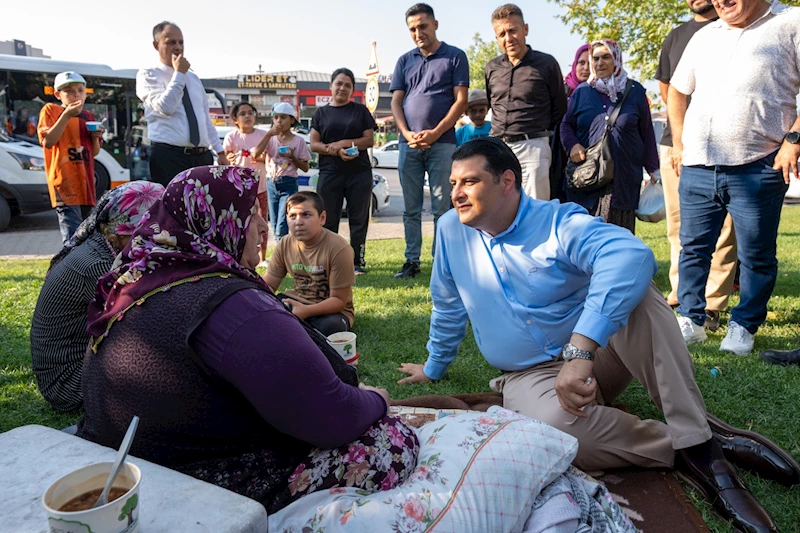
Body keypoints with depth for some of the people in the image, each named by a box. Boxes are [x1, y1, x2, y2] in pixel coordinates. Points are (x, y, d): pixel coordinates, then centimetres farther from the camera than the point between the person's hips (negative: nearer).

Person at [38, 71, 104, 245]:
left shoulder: (88, 117, 18)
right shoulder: (50, 110, 2)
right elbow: (48, 141, -12)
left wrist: (96, 137, -2)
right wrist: (67, 115, -15)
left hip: (85, 182, 7)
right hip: (65, 183, -6)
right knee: (73, 239, -17)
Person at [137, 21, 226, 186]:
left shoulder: (193, 78, 21)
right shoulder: (148, 75, 1)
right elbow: (165, 107, -17)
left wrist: (219, 151, 15)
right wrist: (179, 74, -8)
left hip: (202, 156, 6)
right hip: (169, 157, -6)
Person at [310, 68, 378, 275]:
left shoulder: (361, 110, 11)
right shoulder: (321, 113, 12)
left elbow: (369, 140, 2)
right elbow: (314, 144, 3)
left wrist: (344, 143, -12)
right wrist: (336, 151, -14)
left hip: (360, 173, 0)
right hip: (329, 174, 0)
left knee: (359, 219, 1)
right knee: (328, 220, 2)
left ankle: (357, 262, 8)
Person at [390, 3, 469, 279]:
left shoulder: (455, 56, 4)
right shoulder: (404, 61, 15)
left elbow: (460, 101, -3)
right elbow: (396, 102, 10)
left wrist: (435, 133, -13)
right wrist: (407, 134, -7)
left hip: (442, 143, -3)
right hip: (409, 144, 4)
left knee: (442, 208, -1)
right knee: (411, 208, 6)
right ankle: (412, 261, 13)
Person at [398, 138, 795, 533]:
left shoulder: (560, 223, -16)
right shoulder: (452, 230, -2)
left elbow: (631, 255, -38)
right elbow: (448, 307, 14)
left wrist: (580, 351, -49)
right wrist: (434, 367, 25)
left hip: (599, 353, -1)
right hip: (532, 376, 1)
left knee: (635, 292, -32)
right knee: (555, 424, -36)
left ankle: (696, 441, -30)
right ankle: (680, 451, -16)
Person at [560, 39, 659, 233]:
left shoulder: (635, 92, 10)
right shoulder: (581, 92, 12)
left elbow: (647, 133, 12)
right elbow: (566, 124, 16)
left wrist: (652, 169, 9)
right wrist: (572, 145, -5)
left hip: (624, 178, 0)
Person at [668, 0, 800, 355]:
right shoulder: (703, 37, 18)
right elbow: (677, 90, 26)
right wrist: (679, 142, 16)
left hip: (756, 167, -4)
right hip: (696, 166, 5)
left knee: (756, 255, 4)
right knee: (693, 248, 9)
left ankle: (743, 326, 18)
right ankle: (690, 320, 20)